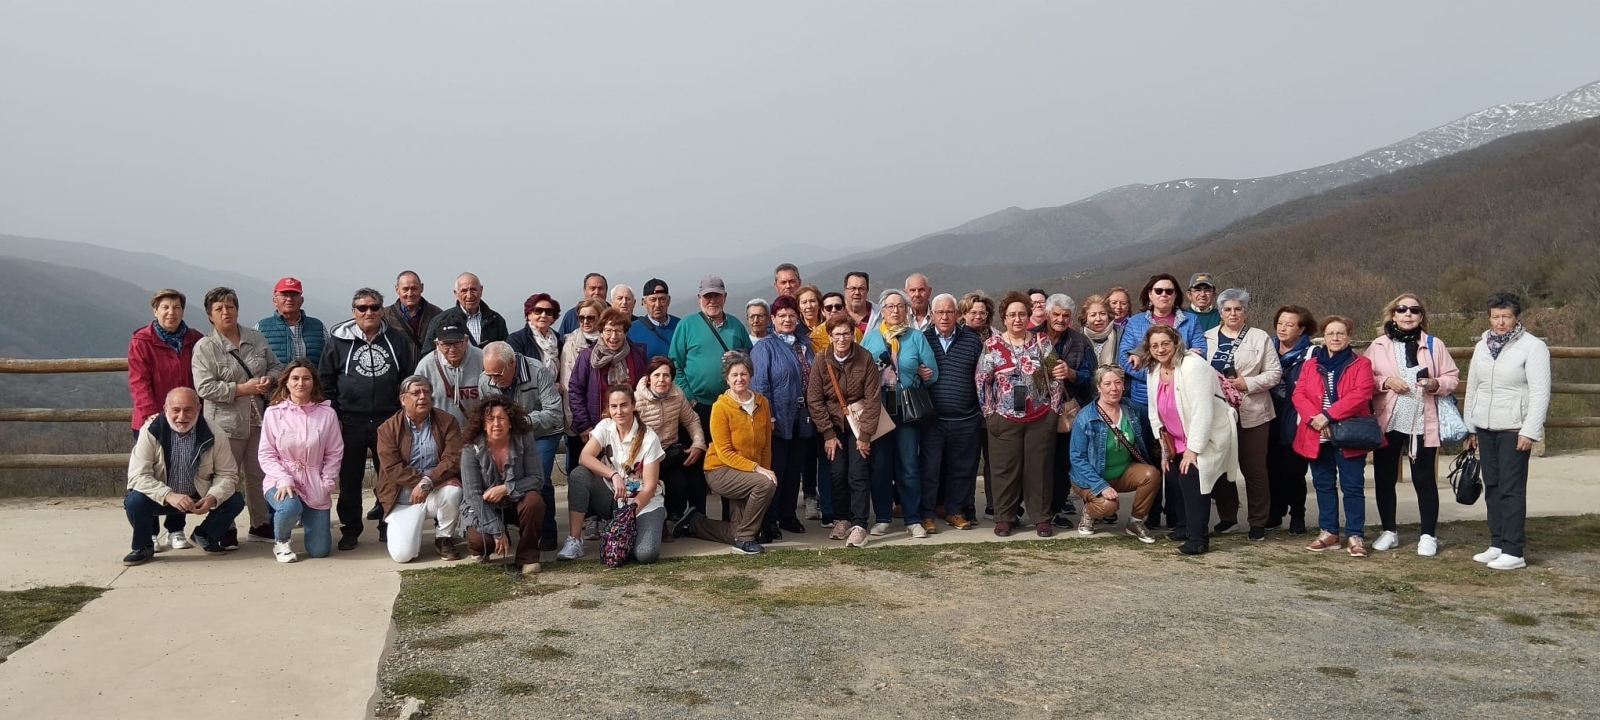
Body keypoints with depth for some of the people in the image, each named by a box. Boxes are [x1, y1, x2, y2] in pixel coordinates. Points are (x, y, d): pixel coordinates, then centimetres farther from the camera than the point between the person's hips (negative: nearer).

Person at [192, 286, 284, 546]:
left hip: (258, 420, 5)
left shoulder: (256, 338, 8)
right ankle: (225, 530, 12)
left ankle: (260, 526, 27)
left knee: (258, 475, 14)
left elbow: (276, 366, 15)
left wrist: (269, 379, -8)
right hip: (226, 423, -5)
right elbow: (205, 388, -16)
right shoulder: (205, 347, -7)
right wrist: (242, 389, -19)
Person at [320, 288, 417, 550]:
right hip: (350, 423, -1)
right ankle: (350, 530, 17)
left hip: (388, 421, 1)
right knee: (350, 479, 6)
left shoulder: (397, 341, 5)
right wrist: (333, 417, -4)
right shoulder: (338, 341, 2)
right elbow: (325, 381, 2)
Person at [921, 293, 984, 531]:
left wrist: (984, 410, 9)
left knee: (962, 467, 9)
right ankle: (927, 513, 10)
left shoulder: (972, 340, 6)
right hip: (932, 418, -1)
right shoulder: (923, 339, 3)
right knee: (930, 467, 0)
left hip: (966, 419, 1)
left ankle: (955, 511, 22)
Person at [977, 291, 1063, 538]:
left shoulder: (1041, 343, 3)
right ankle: (1004, 518, 14)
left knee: (1038, 469, 6)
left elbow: (1055, 377, 5)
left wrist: (1053, 408, 1)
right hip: (1005, 420, -1)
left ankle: (1041, 518, 14)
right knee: (1005, 470, 4)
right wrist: (990, 412, -4)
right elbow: (982, 381, -1)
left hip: (1040, 419, 1)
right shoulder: (992, 345, -1)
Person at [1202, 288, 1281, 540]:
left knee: (1254, 468, 1)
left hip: (1252, 413, -3)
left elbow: (1274, 373, -2)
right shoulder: (1208, 338, 10)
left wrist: (1247, 383, -14)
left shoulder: (1260, 337, 2)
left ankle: (1258, 521, 10)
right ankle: (1227, 516, 23)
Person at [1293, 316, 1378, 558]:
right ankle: (1328, 532, 21)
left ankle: (1355, 536, 4)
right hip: (1317, 437, 4)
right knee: (1323, 485, 11)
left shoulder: (1361, 364, 1)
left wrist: (1328, 415, -21)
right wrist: (1313, 418, -17)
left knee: (1352, 486, -1)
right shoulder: (1310, 365, 11)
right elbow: (1299, 394, 1)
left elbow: (1360, 394, -14)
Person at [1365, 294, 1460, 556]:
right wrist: (1385, 382, -15)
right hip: (1387, 423, 1)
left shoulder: (1434, 345, 3)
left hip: (1423, 424, -1)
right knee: (1384, 478, 8)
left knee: (1424, 479, 4)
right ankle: (1389, 531, 22)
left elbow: (1452, 377, 5)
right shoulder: (1378, 346, 4)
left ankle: (1428, 535, 14)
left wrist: (1436, 384, -15)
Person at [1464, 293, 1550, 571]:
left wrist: (1529, 432, -16)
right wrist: (1469, 427, 15)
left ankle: (1514, 551, -3)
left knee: (1511, 489, -7)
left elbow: (1540, 392, -11)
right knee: (1492, 487, 8)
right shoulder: (1482, 346, 10)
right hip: (1485, 428, 6)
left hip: (1514, 430, -6)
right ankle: (1497, 545, 16)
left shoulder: (1533, 347, -8)